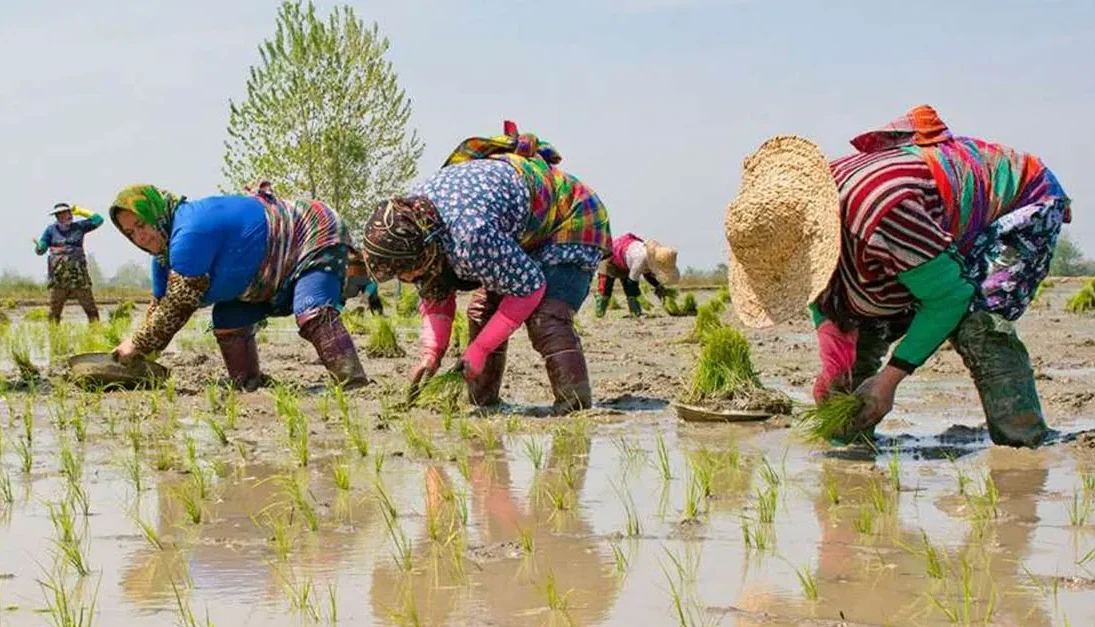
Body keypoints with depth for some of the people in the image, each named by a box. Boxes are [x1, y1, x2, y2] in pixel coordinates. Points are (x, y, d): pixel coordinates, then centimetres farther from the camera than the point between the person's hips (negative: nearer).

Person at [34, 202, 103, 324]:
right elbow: (41, 249, 5)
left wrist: (79, 211, 5)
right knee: (54, 310, -1)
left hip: (78, 274, 0)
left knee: (90, 308, -1)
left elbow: (98, 220, 5)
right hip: (58, 275, 0)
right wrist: (38, 247, -19)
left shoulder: (78, 226, 7)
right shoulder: (51, 230, 7)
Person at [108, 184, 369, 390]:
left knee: (311, 314, -33)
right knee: (228, 319, 4)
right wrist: (144, 352, 1)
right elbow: (161, 302, 10)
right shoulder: (165, 248, 2)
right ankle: (249, 387, 11)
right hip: (280, 268, 11)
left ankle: (355, 387, -40)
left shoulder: (189, 234, -30)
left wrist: (138, 345, -17)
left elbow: (178, 305, -28)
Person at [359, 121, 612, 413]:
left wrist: (479, 350, -24)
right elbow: (435, 296, 0)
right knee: (481, 311, 6)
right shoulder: (412, 219, -13)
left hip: (572, 217, -9)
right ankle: (480, 401, 16)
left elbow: (529, 287, -30)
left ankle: (576, 403, -23)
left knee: (545, 317, -26)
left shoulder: (470, 237, -42)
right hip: (523, 236, 10)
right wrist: (431, 354, -14)